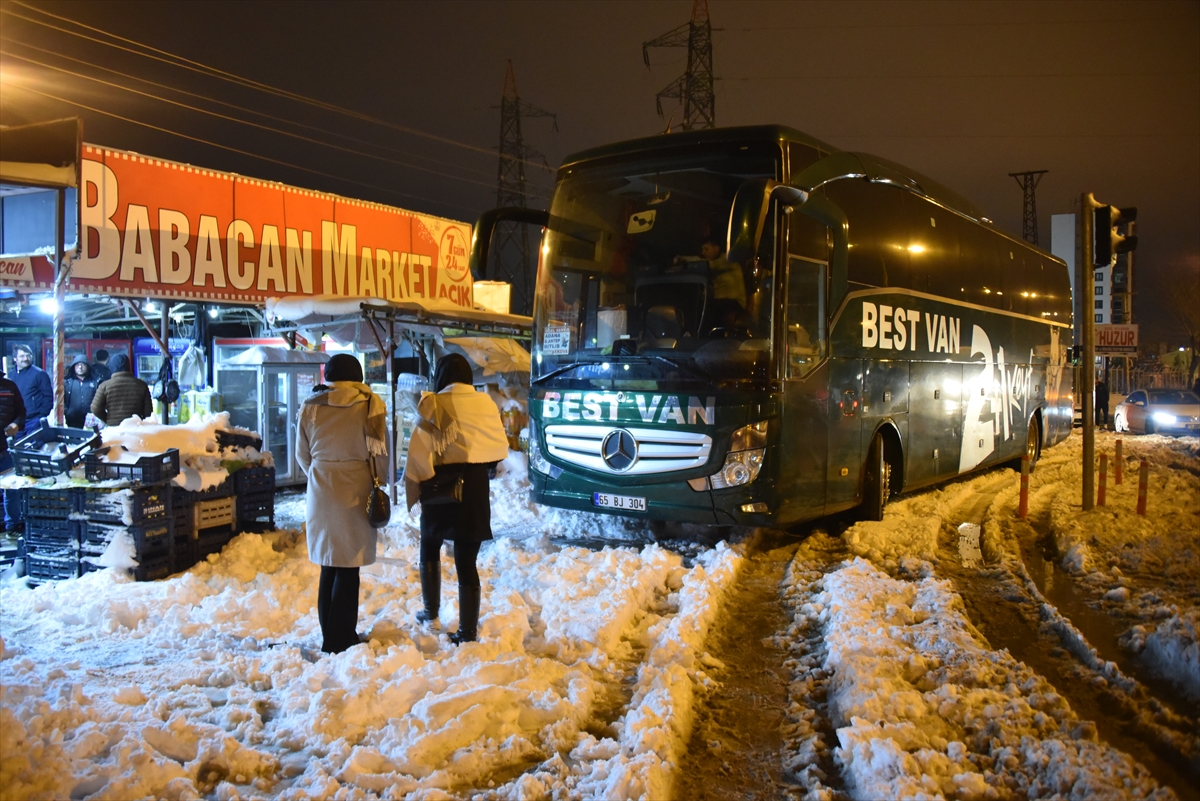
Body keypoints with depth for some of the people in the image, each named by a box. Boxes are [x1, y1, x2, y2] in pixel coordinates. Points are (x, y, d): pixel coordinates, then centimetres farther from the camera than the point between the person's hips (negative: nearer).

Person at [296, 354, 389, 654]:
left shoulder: (311, 406, 1)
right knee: (348, 568, 4)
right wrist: (378, 480, 12)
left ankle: (330, 637, 22)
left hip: (321, 494, 3)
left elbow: (302, 455, 8)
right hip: (355, 492, -3)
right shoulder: (369, 404, -7)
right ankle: (340, 639, 8)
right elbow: (379, 452, -5)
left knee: (329, 566, 14)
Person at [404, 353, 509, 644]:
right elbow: (499, 448, 8)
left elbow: (420, 453, -11)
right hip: (475, 492, 2)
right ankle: (468, 631, 5)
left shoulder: (433, 405, -9)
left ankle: (431, 612, 31)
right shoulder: (486, 404, 0)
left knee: (430, 548, 22)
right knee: (467, 561, 4)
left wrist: (413, 489, -1)